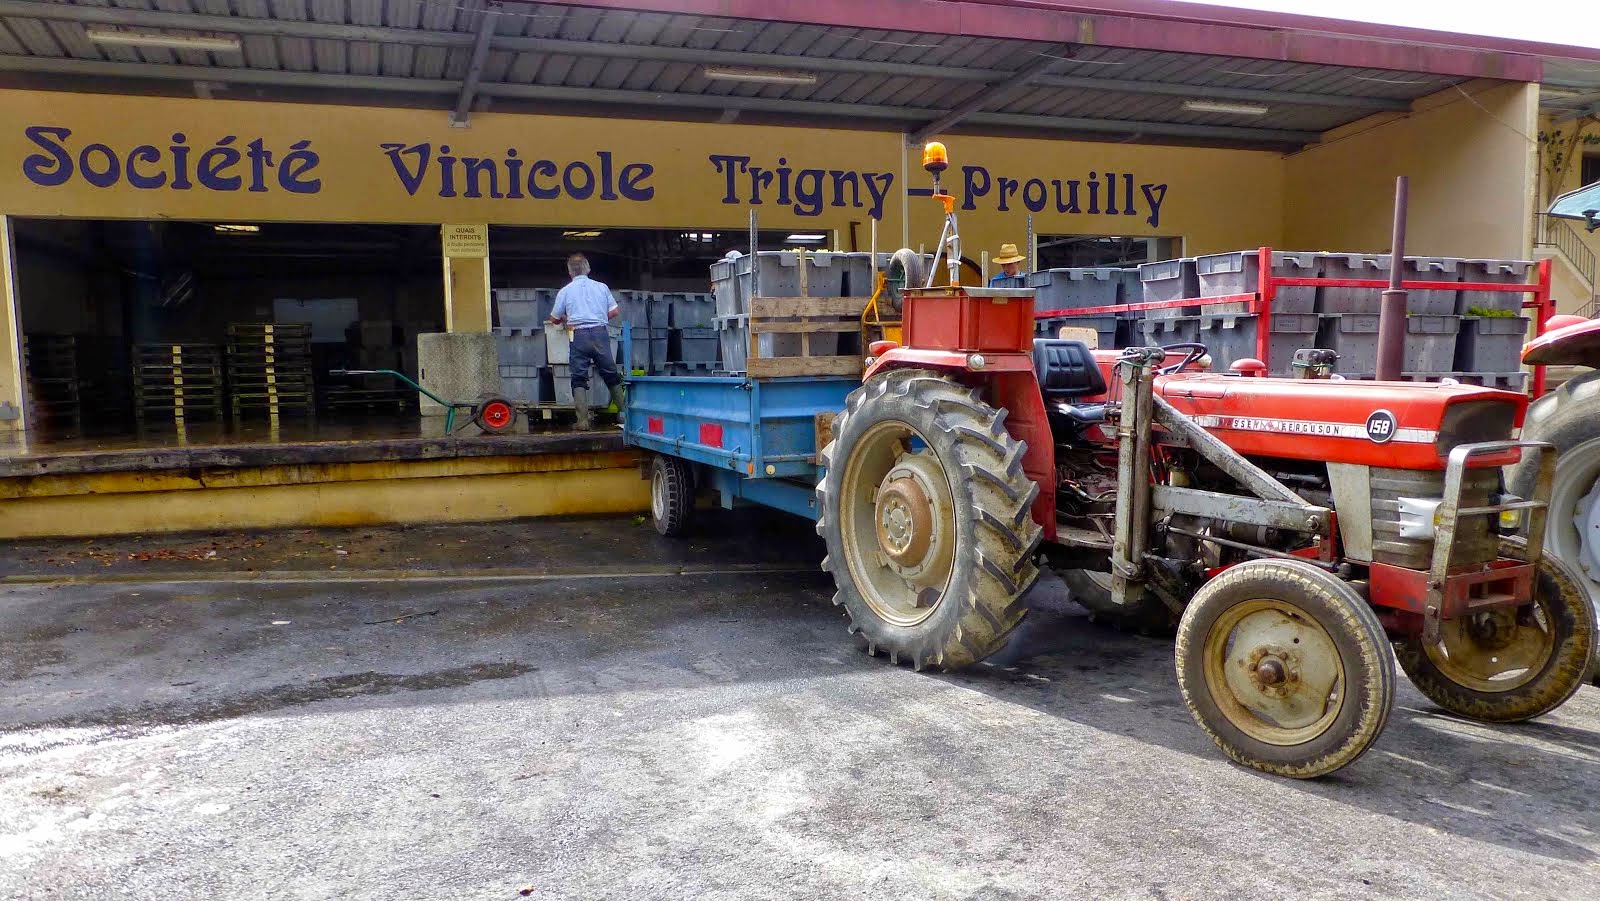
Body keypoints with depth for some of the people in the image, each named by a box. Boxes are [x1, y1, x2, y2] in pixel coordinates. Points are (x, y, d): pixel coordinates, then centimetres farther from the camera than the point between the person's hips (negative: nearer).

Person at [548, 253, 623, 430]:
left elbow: (554, 319, 10)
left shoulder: (565, 291, 4)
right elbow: (615, 311, 8)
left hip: (579, 336, -1)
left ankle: (583, 420, -4)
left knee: (579, 379, 3)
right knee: (611, 375, 12)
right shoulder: (601, 287, 8)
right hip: (600, 334, 2)